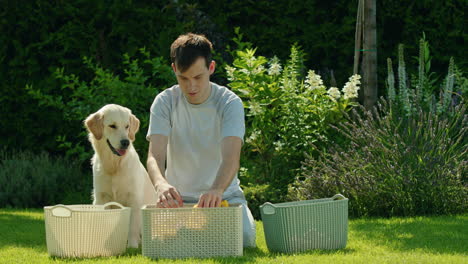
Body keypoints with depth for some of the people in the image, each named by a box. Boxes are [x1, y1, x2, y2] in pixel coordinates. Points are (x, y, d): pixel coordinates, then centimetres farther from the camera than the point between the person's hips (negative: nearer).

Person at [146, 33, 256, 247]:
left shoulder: (230, 103, -10)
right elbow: (155, 156, -19)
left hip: (224, 194, 0)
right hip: (179, 197, 0)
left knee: (244, 238, -29)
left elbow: (231, 156, -26)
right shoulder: (164, 102, -7)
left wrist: (217, 190, -49)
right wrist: (161, 184, -45)